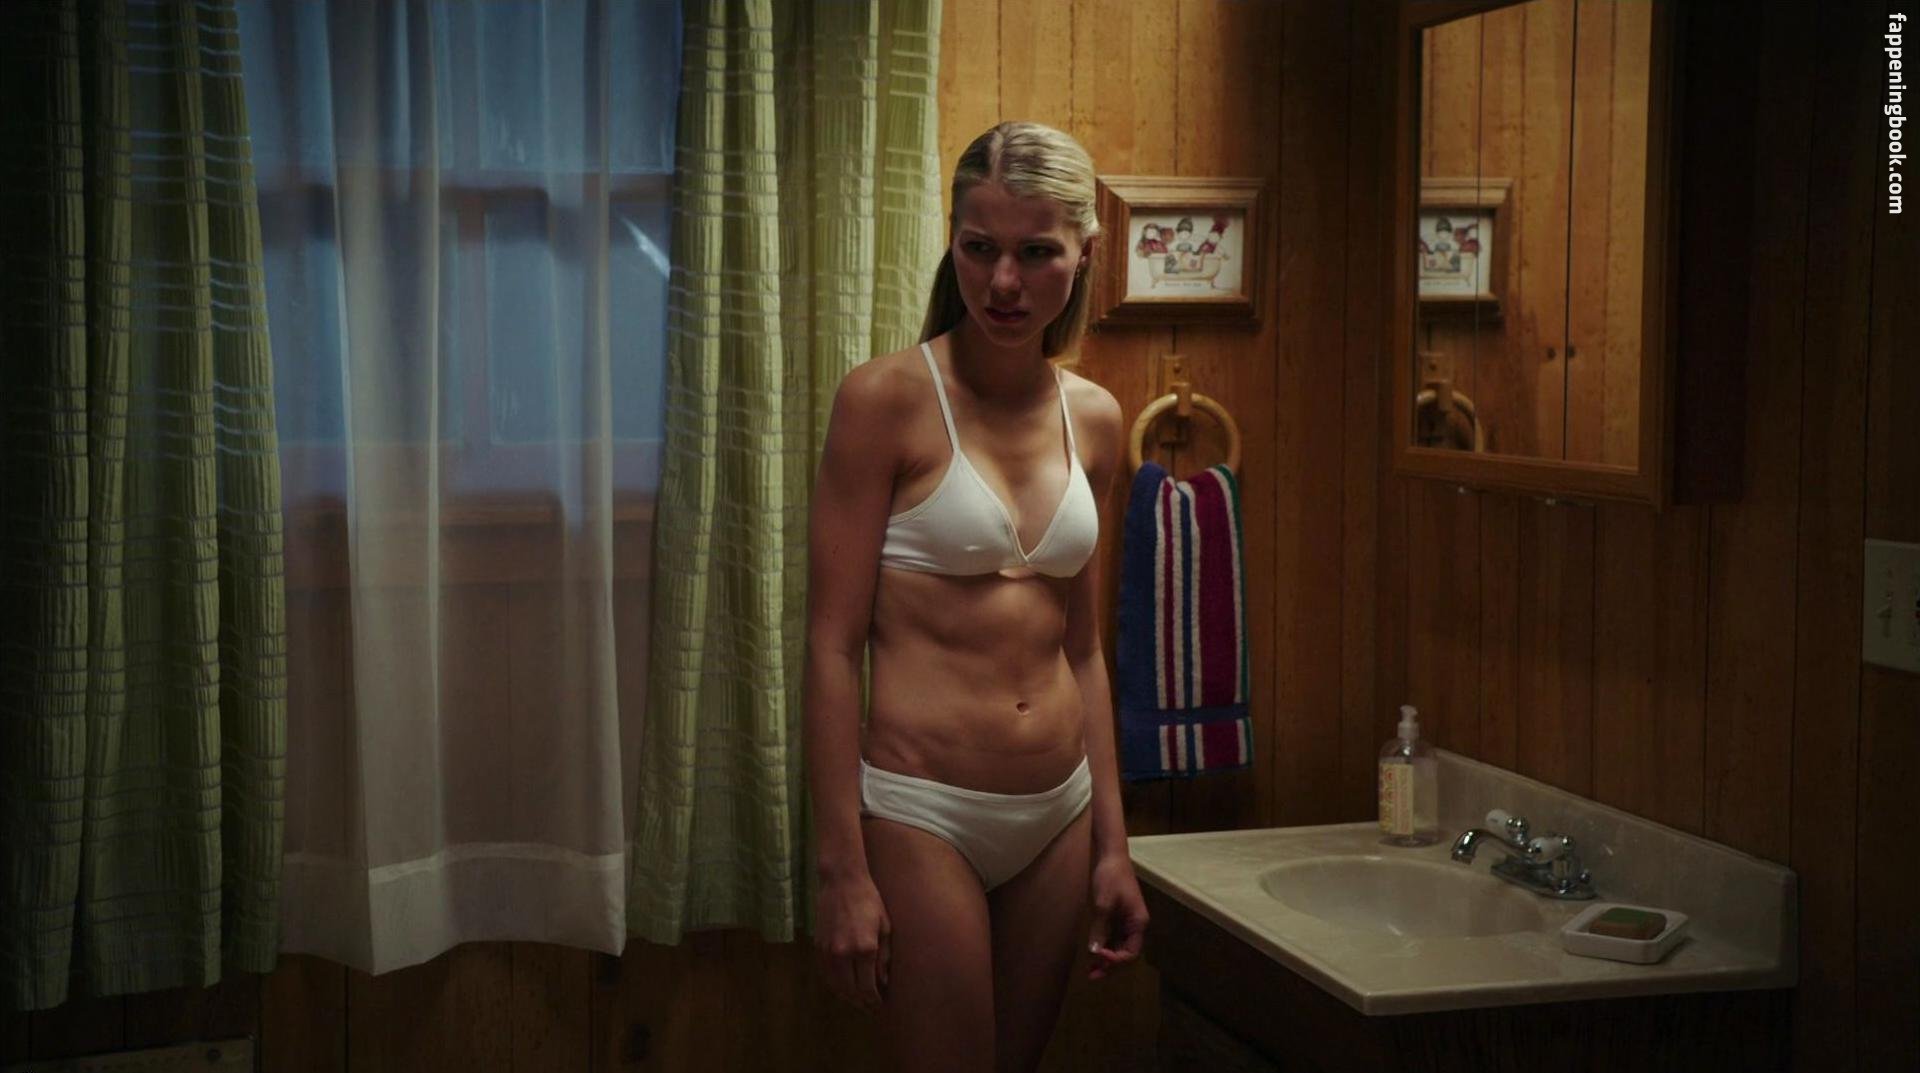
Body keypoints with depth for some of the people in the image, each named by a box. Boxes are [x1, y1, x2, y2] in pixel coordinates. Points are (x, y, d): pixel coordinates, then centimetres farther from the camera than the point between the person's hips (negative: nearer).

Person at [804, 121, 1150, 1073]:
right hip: (922, 813, -5)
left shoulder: (1092, 419, 6)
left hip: (1057, 815, 6)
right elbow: (832, 645, -11)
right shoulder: (886, 398, -10)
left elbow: (1081, 648, 12)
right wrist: (841, 869, -14)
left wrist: (1111, 844, 11)